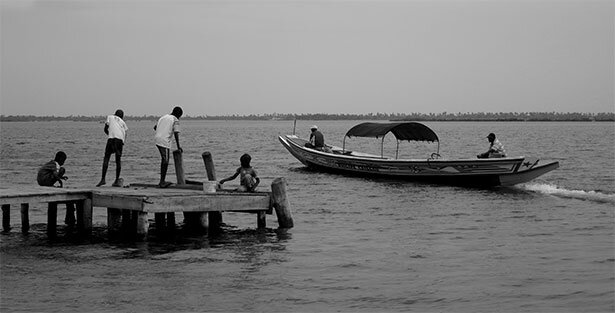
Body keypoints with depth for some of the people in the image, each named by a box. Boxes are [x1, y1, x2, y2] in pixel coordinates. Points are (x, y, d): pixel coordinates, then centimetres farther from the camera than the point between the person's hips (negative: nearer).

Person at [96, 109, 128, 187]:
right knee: (118, 160, 9)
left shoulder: (110, 117, 21)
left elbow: (105, 129, 14)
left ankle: (103, 179, -10)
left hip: (112, 138, -3)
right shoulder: (122, 122, 28)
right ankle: (117, 181, 7)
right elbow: (125, 134, 18)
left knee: (106, 158, 0)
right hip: (121, 140, 3)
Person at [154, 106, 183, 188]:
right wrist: (178, 147, -7)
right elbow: (176, 133, -9)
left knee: (164, 160, 17)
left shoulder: (163, 117, 20)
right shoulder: (175, 120, -2)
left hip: (157, 140, 8)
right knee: (165, 161, -2)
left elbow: (155, 127, 24)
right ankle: (162, 182, -2)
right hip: (165, 141, -8)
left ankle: (162, 181, 19)